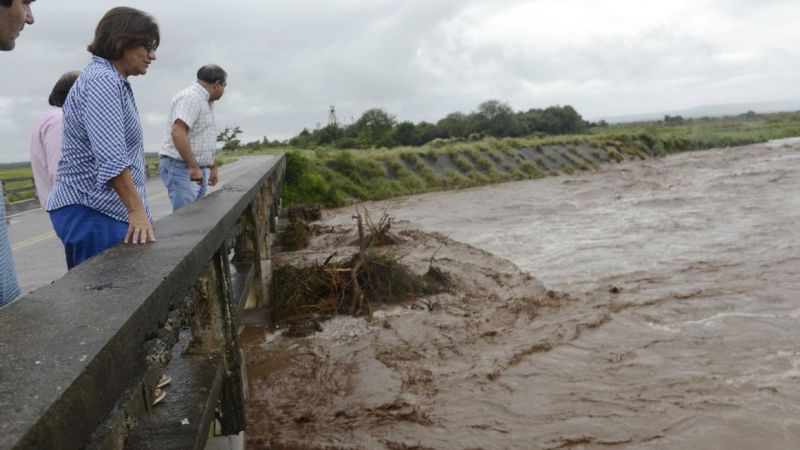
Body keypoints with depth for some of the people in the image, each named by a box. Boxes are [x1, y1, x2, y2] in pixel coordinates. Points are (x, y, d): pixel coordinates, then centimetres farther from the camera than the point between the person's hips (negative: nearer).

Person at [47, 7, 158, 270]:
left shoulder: (113, 82, 18)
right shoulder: (102, 80, -15)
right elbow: (111, 157, -27)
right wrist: (137, 211, -30)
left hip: (99, 209, 10)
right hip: (90, 212, -10)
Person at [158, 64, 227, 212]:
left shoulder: (205, 101, 19)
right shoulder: (190, 97, -14)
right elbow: (178, 132, -27)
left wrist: (213, 167, 26)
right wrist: (193, 167, -28)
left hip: (198, 170, 10)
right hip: (180, 167, -10)